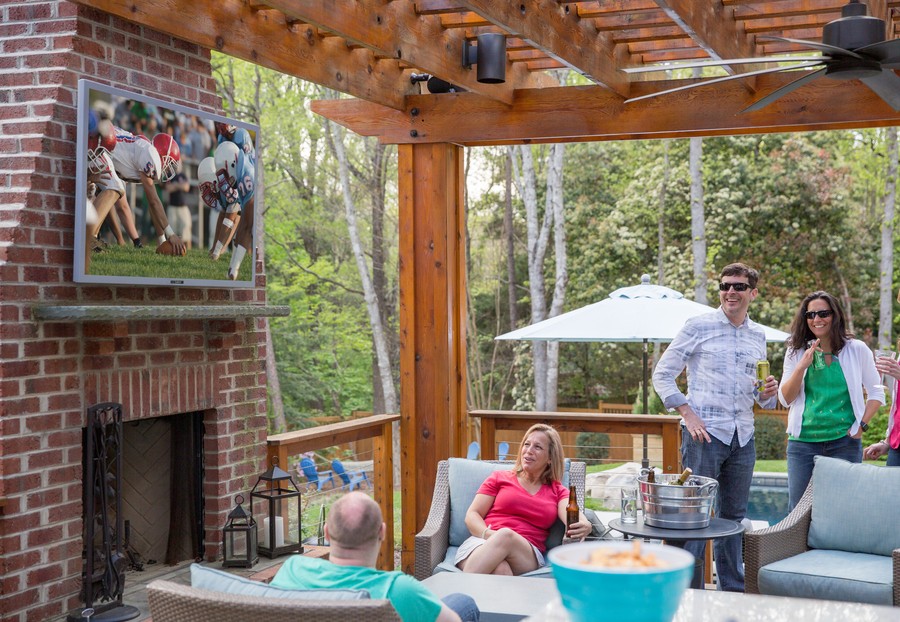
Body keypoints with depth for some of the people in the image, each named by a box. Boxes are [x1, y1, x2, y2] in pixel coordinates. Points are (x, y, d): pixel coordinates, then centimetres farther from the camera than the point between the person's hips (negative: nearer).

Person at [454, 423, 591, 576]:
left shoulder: (558, 492, 24)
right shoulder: (499, 478, 23)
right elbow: (472, 515, 14)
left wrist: (584, 527, -26)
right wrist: (487, 534, -11)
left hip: (527, 555, 0)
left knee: (506, 535, -38)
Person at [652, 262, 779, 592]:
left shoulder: (758, 335, 14)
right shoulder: (698, 326, -2)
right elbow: (662, 375, -2)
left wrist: (768, 393, -2)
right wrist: (688, 413, -12)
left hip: (743, 437, 5)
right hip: (704, 433, -5)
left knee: (734, 516, 13)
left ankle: (734, 592, 22)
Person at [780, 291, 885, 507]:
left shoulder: (856, 350, 1)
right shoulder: (796, 352, 6)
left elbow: (876, 393, 8)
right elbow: (785, 399, 0)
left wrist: (862, 425, -4)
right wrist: (802, 366, -12)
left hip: (844, 442, -1)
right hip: (803, 441, 2)